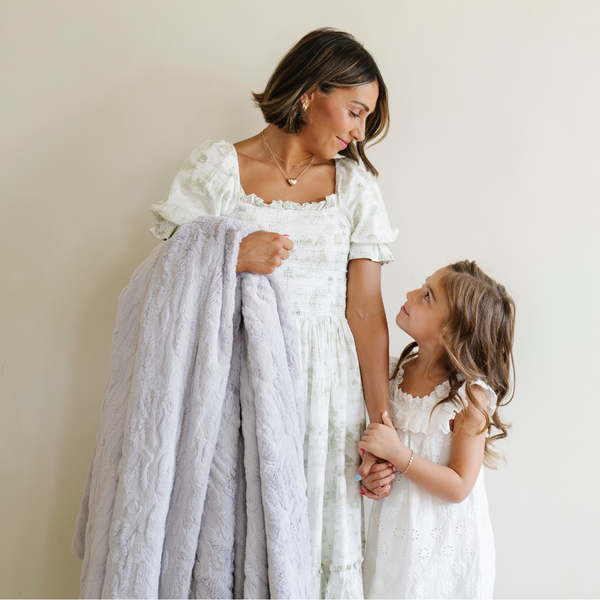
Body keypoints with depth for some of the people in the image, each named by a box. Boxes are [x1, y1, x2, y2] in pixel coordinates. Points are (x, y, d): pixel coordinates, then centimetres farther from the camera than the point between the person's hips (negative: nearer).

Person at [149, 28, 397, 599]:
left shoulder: (355, 183, 6)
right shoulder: (215, 168, -1)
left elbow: (366, 311, 1)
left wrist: (383, 427, -3)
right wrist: (233, 259, -18)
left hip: (326, 386, 2)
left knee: (320, 539, 8)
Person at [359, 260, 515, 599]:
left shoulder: (470, 395, -20)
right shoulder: (394, 373, -3)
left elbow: (459, 487, -19)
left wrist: (397, 453, -26)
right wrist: (374, 472, -11)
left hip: (444, 542, -5)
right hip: (394, 529, 5)